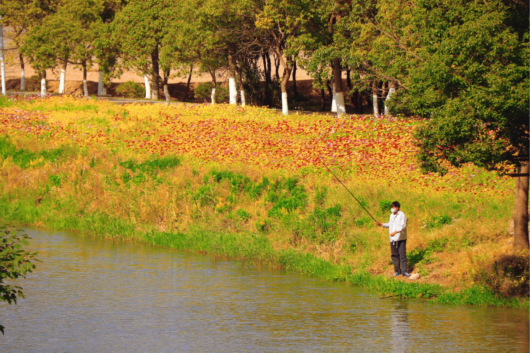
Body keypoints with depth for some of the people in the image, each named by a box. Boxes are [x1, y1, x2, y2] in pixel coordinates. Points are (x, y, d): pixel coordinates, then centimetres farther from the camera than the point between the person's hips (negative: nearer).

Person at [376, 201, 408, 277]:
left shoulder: (402, 215, -8)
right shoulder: (391, 215, 16)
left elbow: (403, 226, -16)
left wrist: (395, 231, -25)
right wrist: (382, 224, 11)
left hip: (401, 239, -7)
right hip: (393, 239, 7)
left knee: (402, 254, -8)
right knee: (394, 255, 8)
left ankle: (404, 271, -8)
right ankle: (397, 271, 15)